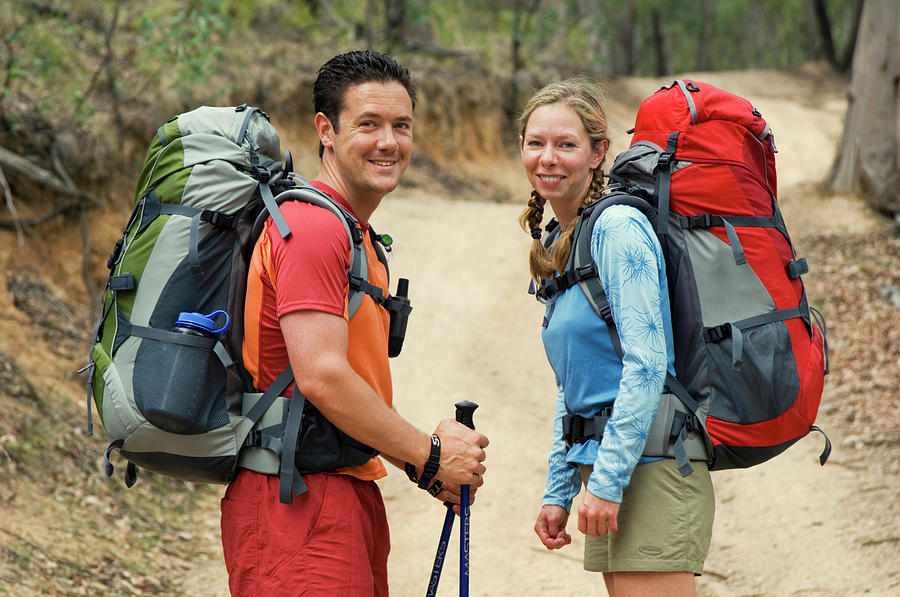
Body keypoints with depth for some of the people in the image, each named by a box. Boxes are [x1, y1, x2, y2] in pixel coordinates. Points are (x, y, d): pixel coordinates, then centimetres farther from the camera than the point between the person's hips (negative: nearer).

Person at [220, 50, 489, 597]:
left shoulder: (360, 237, 20)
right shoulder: (312, 225, -14)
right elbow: (322, 378, -22)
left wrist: (424, 464, 9)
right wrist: (430, 454, -12)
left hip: (349, 492, 10)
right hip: (296, 497, -10)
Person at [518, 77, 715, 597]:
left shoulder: (619, 229, -11)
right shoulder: (559, 246, 16)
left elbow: (646, 364, -17)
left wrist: (607, 481, -19)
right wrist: (558, 493, 17)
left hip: (649, 469, -9)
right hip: (604, 464, 9)